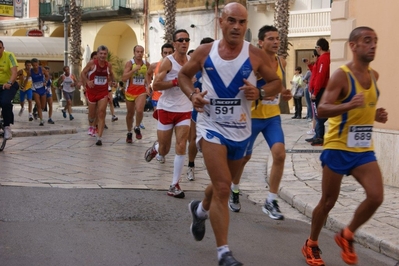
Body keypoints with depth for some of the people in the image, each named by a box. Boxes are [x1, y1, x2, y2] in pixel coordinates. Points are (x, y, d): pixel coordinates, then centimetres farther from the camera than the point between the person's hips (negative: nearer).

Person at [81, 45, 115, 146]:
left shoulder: (108, 65, -1)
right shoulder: (92, 63, -9)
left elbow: (111, 75, 18)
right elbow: (83, 73, -1)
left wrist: (110, 80, -3)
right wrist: (87, 81, -18)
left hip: (103, 92, 1)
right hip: (92, 91, -1)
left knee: (101, 114, -10)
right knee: (92, 114, 12)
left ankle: (99, 138, -11)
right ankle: (91, 126, 49)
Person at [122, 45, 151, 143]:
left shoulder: (146, 64, 3)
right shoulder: (129, 63, -8)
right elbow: (124, 78, -17)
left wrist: (148, 86, 0)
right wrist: (134, 70, -25)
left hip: (141, 91, 1)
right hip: (130, 91, -1)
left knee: (139, 110, -22)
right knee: (130, 113, 11)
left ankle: (137, 128, 4)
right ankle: (129, 133, 30)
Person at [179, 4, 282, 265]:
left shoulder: (256, 55, -6)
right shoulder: (205, 52, -4)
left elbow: (276, 82, 3)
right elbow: (184, 74, 11)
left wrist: (260, 92, -18)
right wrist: (192, 94, -8)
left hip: (240, 130, 3)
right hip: (212, 126, -2)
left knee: (223, 185, 21)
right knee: (223, 187, -15)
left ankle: (201, 209, 55)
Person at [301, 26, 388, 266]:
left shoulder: (374, 75, 8)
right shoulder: (341, 75, -14)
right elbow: (321, 110, -22)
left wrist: (376, 115, 5)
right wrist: (349, 105, -37)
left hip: (364, 149, 6)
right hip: (338, 148, -6)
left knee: (376, 197, -8)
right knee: (328, 201, 4)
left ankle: (347, 236, 15)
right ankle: (311, 245, 26)